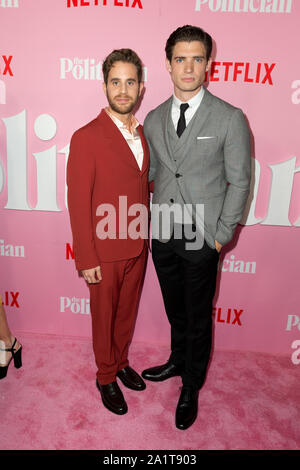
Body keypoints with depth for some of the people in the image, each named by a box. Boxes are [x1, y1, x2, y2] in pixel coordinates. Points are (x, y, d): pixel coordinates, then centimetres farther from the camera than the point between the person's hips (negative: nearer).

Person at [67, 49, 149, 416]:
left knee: (127, 311, 22)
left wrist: (146, 238, 7)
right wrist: (86, 260, -15)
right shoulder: (86, 138, -15)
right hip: (105, 251, -5)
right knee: (104, 316, 14)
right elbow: (78, 203, -15)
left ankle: (121, 362, 46)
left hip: (137, 247, 6)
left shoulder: (143, 134, 4)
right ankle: (106, 376, 38)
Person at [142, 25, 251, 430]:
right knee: (175, 312, 22)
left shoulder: (230, 119, -8)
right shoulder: (154, 119, 5)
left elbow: (239, 182, -6)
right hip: (163, 236, 4)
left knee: (198, 319, 12)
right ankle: (178, 361, 48)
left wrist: (223, 235, -8)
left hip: (202, 240, -4)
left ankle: (191, 388, 34)